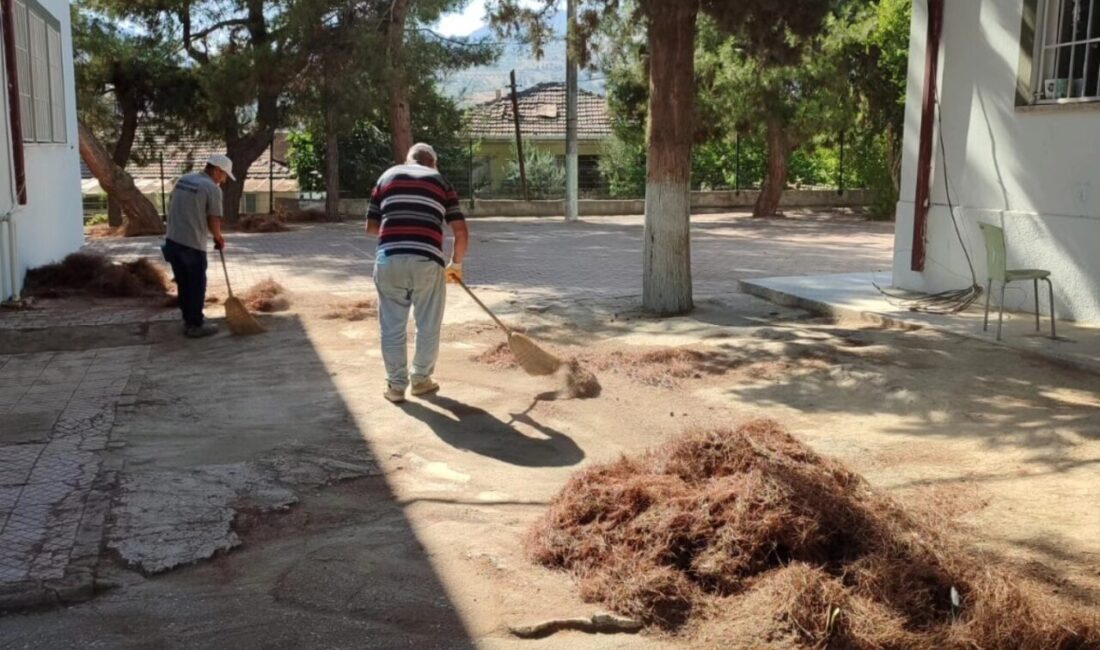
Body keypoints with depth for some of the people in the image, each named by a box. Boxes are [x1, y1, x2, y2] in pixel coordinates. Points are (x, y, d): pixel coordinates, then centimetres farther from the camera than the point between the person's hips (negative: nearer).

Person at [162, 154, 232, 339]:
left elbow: (172, 209, 17)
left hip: (172, 240, 8)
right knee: (196, 286, 6)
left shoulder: (183, 180, 12)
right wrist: (219, 238, 9)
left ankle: (189, 320, 30)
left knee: (183, 284, 18)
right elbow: (214, 221, -10)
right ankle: (195, 326, 13)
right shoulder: (212, 188, -12)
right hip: (192, 245, -8)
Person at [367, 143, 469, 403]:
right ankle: (421, 379, 26)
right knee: (428, 326, 15)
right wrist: (456, 264, 22)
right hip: (427, 261, -1)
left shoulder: (388, 176, 18)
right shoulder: (441, 182, 15)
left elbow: (371, 226, 18)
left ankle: (396, 384, 18)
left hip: (389, 260, 1)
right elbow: (461, 233, 8)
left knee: (392, 326, 12)